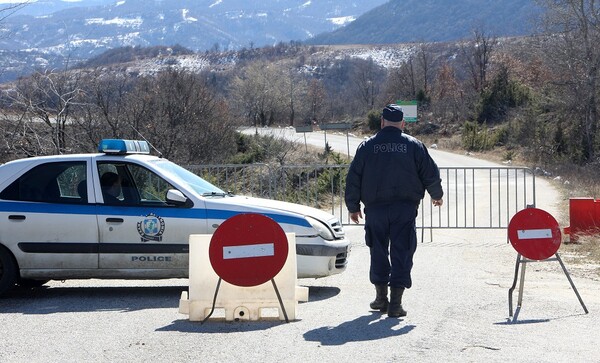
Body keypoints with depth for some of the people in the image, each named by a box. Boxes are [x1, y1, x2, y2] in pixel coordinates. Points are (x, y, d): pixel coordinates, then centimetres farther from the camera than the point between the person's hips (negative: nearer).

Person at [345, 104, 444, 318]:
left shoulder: (367, 146, 4)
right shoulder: (413, 146, 1)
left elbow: (353, 178, 5)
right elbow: (431, 174, 4)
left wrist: (353, 207, 16)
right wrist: (437, 195, 23)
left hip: (375, 208, 1)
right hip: (405, 209, -1)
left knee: (378, 252, 14)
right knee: (401, 254, 0)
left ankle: (381, 297, 20)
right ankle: (395, 302, -5)